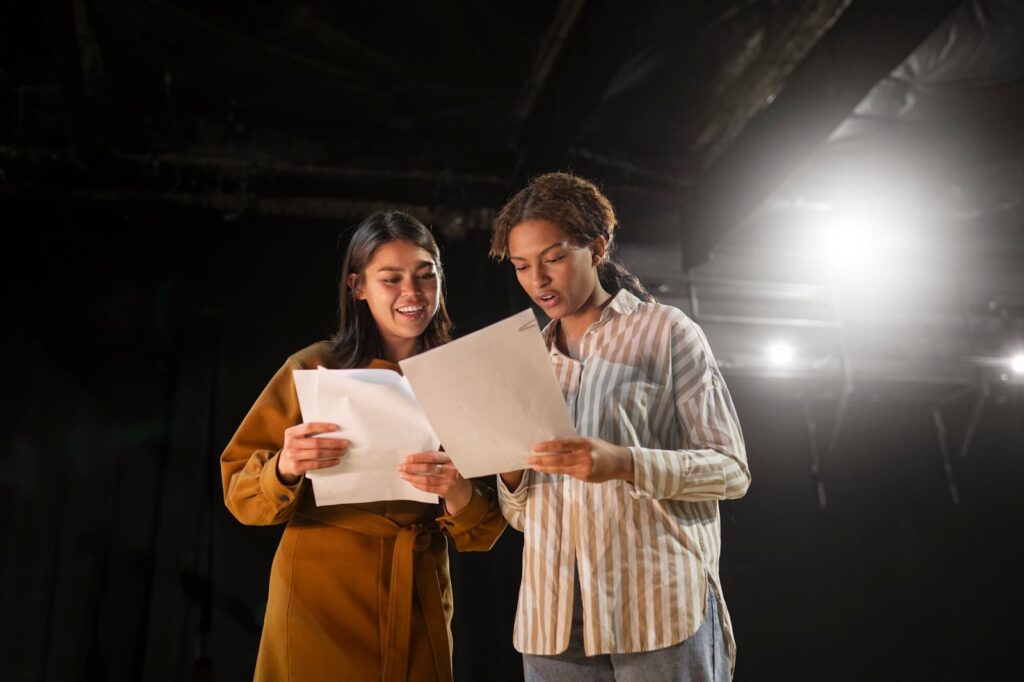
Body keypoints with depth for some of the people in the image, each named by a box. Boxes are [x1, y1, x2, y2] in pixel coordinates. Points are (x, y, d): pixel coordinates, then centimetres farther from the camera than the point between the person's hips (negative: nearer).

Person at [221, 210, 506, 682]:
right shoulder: (315, 369, -6)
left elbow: (481, 533, -2)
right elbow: (240, 491, -5)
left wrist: (458, 493, -23)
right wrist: (284, 469, -26)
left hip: (418, 602, 3)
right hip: (322, 599, -2)